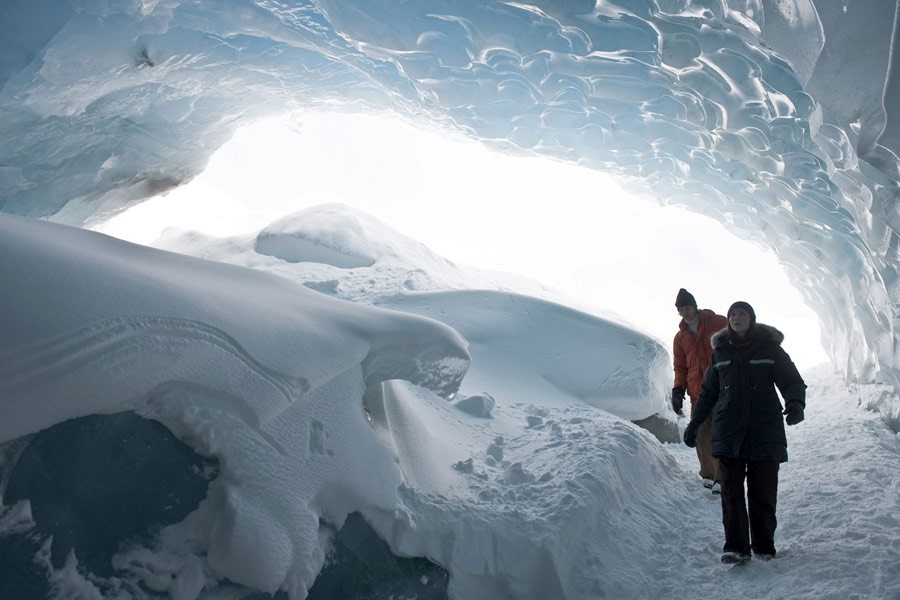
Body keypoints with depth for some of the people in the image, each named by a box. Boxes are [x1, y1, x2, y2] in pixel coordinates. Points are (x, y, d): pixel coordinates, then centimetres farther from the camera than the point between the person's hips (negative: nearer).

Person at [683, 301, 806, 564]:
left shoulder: (770, 348, 2)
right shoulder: (721, 351, 10)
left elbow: (793, 382, 0)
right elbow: (708, 392, 19)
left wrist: (795, 404, -22)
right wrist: (694, 423, 20)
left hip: (764, 431, -2)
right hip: (728, 433, 2)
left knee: (763, 492, 1)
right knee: (731, 490, -2)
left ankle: (764, 546, 14)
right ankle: (736, 547, 2)